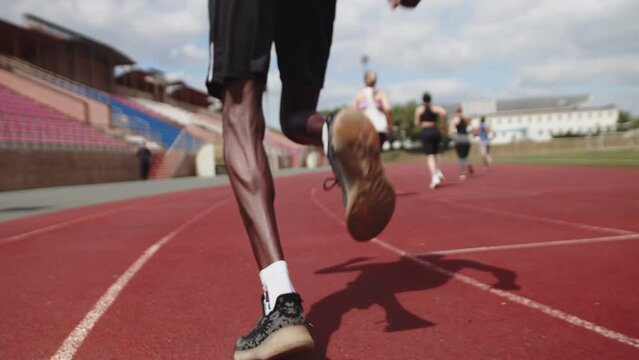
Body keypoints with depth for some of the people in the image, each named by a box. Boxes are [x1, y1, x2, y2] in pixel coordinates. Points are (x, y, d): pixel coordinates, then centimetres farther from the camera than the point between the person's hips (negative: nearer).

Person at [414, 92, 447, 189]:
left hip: (426, 132, -3)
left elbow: (417, 123, 1)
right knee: (434, 154, 21)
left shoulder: (419, 109, 6)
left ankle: (435, 178, -21)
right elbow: (443, 112, -11)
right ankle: (438, 173, 6)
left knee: (430, 156, -7)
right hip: (436, 131, 3)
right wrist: (443, 124, 1)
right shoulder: (435, 108, 9)